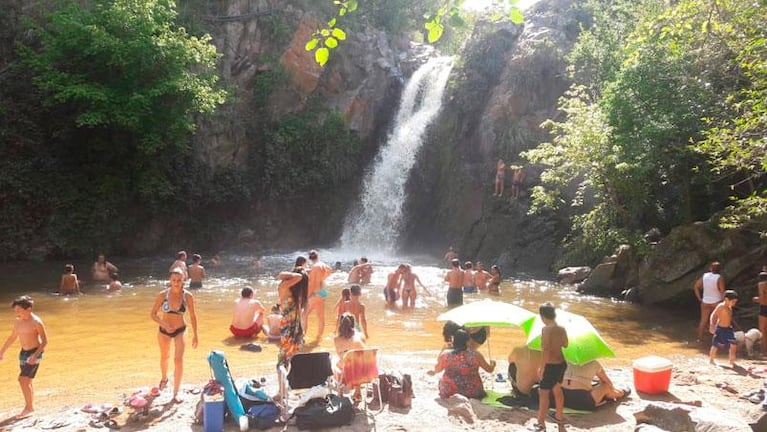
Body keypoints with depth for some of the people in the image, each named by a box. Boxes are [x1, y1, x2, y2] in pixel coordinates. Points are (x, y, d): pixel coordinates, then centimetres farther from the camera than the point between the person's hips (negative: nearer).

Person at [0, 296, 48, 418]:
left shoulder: (36, 322, -19)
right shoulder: (18, 321, 2)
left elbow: (45, 341, -16)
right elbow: (12, 338, 17)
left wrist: (35, 355, -26)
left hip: (35, 352, -7)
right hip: (23, 352, 7)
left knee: (23, 379, -12)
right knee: (27, 381, 13)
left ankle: (29, 407, 0)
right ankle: (30, 407, 25)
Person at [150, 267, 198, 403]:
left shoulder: (188, 296, -17)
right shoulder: (163, 295, -18)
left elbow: (193, 316, -4)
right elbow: (153, 314, -10)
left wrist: (195, 335, 0)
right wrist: (164, 324, -27)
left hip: (180, 331, -1)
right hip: (164, 331, 1)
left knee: (178, 360, -14)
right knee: (164, 357, 23)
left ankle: (176, 393, -3)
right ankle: (164, 378, 53)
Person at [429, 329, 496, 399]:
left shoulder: (445, 355, -9)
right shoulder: (476, 355, -9)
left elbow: (437, 369, 10)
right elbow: (489, 369, 6)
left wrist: (433, 372, 33)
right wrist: (492, 364, 28)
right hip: (472, 393, 0)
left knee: (441, 380, 28)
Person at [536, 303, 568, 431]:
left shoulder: (546, 329, -20)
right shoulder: (562, 329, 2)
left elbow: (545, 350, -24)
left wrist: (542, 367, -18)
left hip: (551, 366, -8)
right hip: (561, 363, 8)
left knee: (543, 393, -1)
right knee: (557, 390, 26)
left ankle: (541, 424, 1)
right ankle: (560, 416, 42)